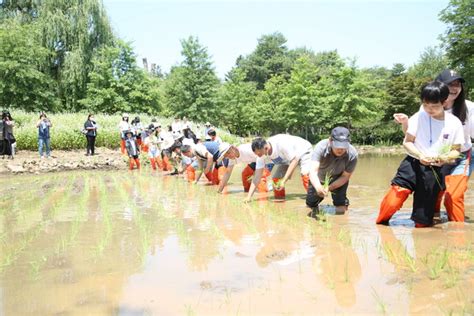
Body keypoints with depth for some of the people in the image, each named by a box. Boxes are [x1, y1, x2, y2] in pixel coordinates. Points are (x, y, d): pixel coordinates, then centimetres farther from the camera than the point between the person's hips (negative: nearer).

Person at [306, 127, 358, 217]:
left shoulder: (352, 155, -34)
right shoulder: (321, 147, -38)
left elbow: (345, 177, -22)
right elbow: (313, 171, -48)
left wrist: (329, 188, -36)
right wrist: (318, 187, -68)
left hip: (338, 179, 0)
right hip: (319, 178, 0)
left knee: (340, 209, -11)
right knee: (310, 204, 7)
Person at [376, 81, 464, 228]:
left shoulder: (454, 123, -3)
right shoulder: (418, 117, -7)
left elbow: (456, 150, 6)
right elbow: (407, 142, -3)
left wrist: (446, 158, -17)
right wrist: (420, 156, -21)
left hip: (435, 170, 2)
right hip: (414, 163, -1)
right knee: (397, 192, -20)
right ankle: (381, 222, -1)